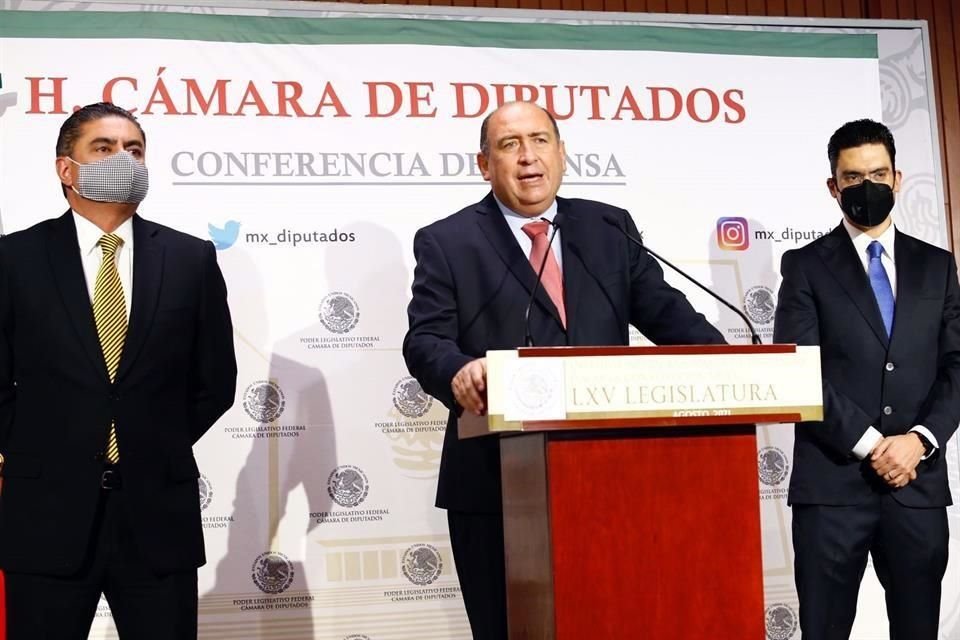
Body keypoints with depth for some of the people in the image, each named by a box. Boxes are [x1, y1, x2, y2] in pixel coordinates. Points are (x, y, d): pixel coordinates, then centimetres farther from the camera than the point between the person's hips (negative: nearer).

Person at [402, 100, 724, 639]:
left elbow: (664, 310, 8)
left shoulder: (610, 229, 13)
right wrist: (459, 372, -30)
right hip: (496, 484, -2)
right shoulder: (447, 243, 3)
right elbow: (425, 340, -7)